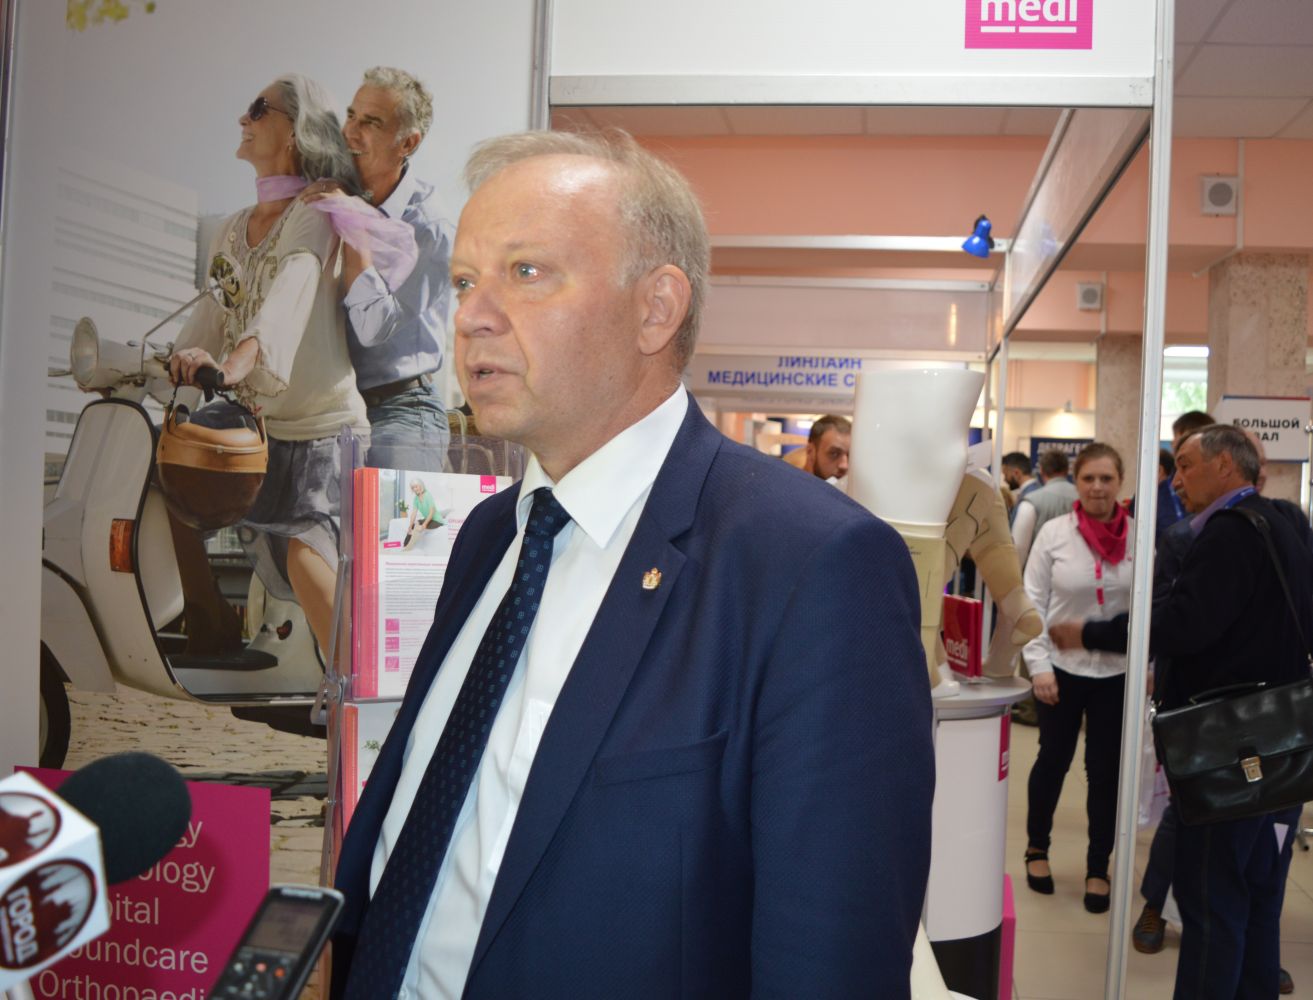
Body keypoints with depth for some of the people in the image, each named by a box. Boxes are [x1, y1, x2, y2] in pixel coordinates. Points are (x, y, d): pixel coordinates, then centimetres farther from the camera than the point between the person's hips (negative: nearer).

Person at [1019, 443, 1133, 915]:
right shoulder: (1054, 533, -7)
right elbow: (1033, 602, -5)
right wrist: (1038, 664, -10)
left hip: (1117, 673, 1)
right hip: (1062, 668, -1)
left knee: (1105, 770, 8)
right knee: (1053, 761, 14)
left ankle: (1098, 868, 24)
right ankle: (1036, 849, 35)